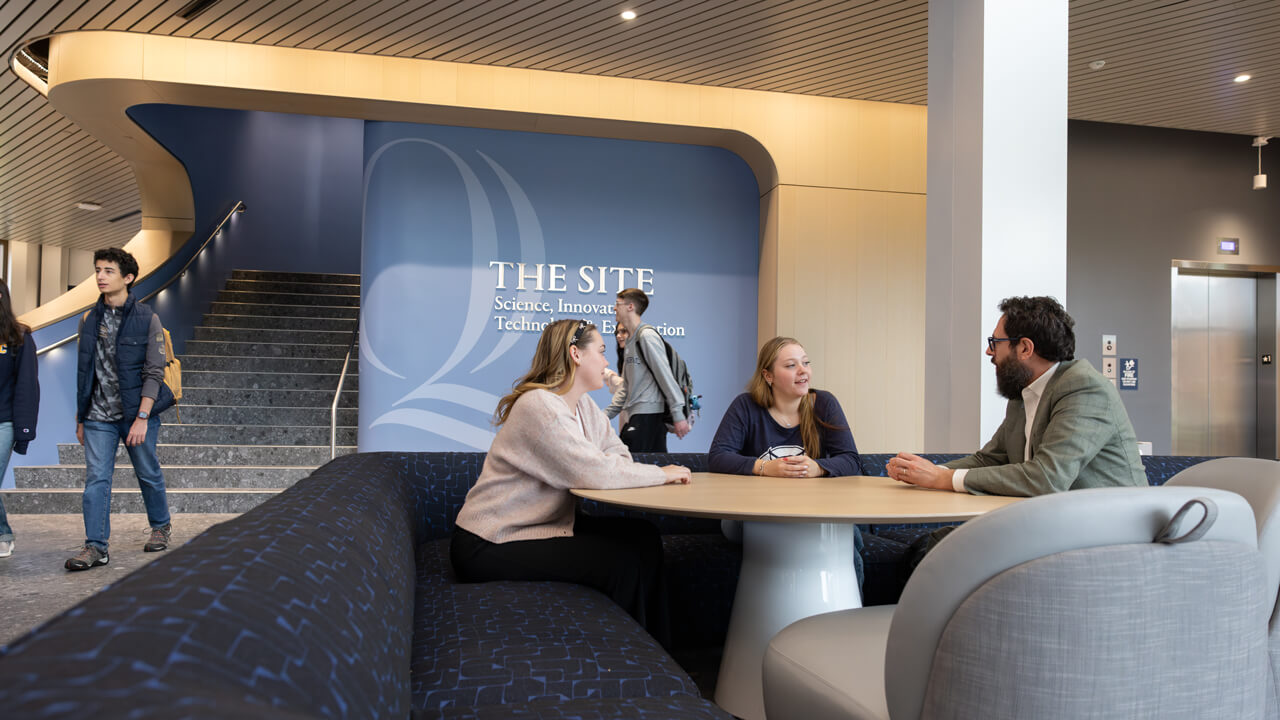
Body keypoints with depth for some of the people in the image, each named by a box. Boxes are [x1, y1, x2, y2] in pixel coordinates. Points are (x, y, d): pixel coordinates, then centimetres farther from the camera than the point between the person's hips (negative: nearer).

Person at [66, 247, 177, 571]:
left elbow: (154, 372, -10)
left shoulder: (147, 319, -6)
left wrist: (142, 417, -17)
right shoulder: (90, 319, 7)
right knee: (96, 478, -3)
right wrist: (80, 417, 11)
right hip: (98, 417, 3)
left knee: (148, 474, 10)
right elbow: (84, 371, 13)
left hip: (138, 413, -3)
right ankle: (95, 547, 1)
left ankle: (161, 527, 31)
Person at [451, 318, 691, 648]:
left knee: (643, 537, 1)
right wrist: (661, 474, -16)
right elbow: (594, 473, -27)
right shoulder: (539, 406, -22)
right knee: (624, 561, -15)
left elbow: (618, 456, 4)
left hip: (545, 522, 9)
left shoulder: (584, 405, 9)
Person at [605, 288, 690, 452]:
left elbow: (665, 376, -14)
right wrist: (605, 415, 18)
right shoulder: (630, 343, 21)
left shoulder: (647, 335, -8)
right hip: (635, 415, 9)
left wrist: (678, 415, -19)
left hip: (649, 415, -9)